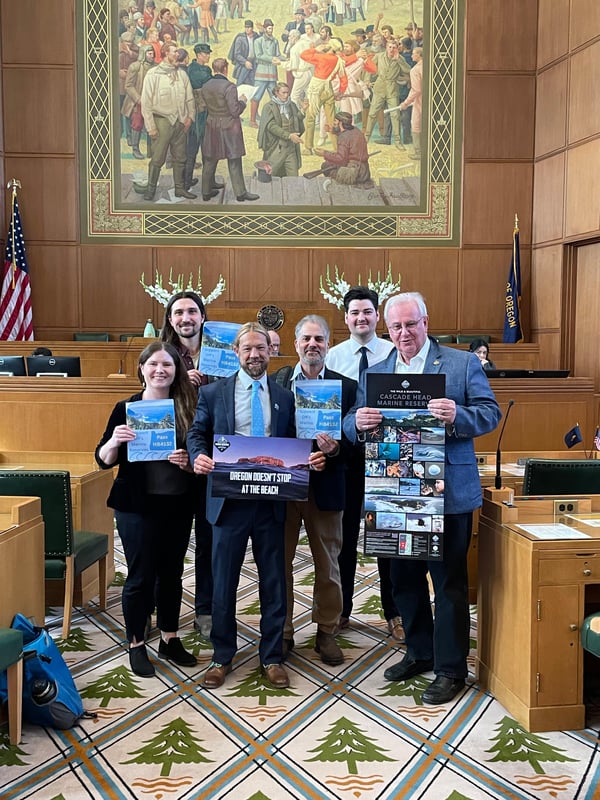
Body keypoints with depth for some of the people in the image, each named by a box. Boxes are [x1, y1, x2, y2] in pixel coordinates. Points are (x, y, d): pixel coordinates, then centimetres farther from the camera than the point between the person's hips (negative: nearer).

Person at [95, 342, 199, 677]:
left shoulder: (188, 408, 1)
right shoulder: (127, 408, -4)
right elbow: (104, 460, -3)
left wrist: (190, 461, -16)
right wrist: (114, 441, -23)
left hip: (179, 504, 3)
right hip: (138, 505, -3)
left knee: (172, 573, 13)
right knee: (141, 576, 5)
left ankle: (170, 639, 30)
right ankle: (136, 645, 21)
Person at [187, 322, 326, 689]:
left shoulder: (285, 396, 7)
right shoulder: (213, 393, 4)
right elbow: (197, 433, 6)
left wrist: (312, 459, -12)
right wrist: (198, 457, -15)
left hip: (272, 500, 1)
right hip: (228, 499, -1)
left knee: (274, 580, 9)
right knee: (224, 580, 9)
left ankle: (272, 656, 24)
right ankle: (222, 656, 25)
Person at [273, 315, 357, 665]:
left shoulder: (346, 386, 0)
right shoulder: (275, 381, 3)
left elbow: (354, 439, -3)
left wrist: (335, 448, -23)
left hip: (325, 487, -1)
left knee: (328, 565, 11)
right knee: (279, 562, 10)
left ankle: (327, 632, 27)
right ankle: (281, 632, 26)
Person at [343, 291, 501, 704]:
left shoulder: (463, 363, -1)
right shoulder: (374, 372, 9)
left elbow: (491, 414, -7)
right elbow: (351, 425, 4)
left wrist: (457, 416, -27)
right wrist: (357, 423, -20)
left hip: (447, 492, -4)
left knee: (449, 581, 4)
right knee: (404, 577, 15)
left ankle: (451, 669, 18)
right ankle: (419, 652, 34)